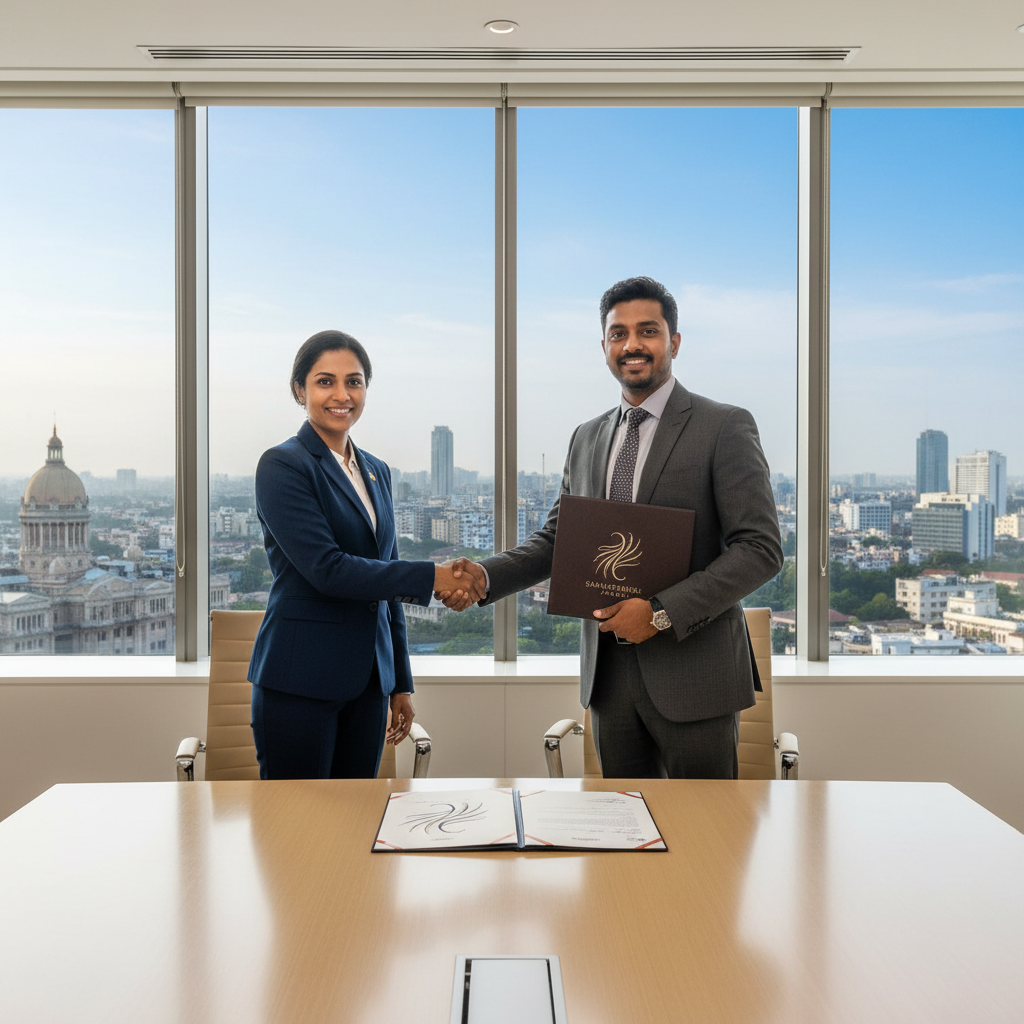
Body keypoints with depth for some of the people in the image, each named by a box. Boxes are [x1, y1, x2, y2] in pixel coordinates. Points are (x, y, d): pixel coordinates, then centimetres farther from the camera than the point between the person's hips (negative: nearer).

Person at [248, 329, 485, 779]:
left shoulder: (376, 471, 14)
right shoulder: (282, 465, -8)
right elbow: (327, 569, -18)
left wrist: (401, 684, 16)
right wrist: (432, 577, -18)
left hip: (367, 676, 6)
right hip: (301, 679, -6)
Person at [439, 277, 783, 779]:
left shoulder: (725, 427, -6)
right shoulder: (587, 438, 12)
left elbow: (760, 549, -11)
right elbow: (555, 539, 14)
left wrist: (661, 612, -19)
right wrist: (485, 575, -6)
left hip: (692, 674, -4)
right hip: (608, 675, 5)